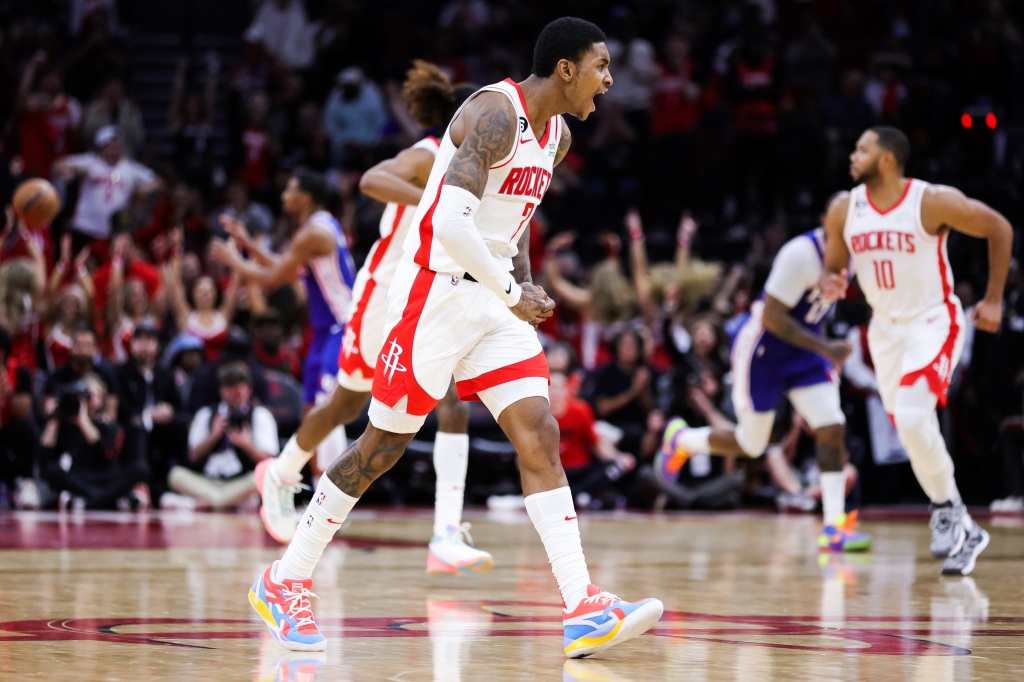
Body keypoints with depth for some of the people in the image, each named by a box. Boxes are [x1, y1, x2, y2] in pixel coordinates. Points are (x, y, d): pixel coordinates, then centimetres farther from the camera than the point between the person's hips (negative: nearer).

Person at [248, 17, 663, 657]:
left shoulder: (555, 135, 10)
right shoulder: (496, 113, -19)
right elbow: (451, 224, -29)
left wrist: (524, 284, 12)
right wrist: (512, 295, -20)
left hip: (495, 301, 8)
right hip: (436, 293, -8)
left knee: (540, 437, -5)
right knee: (383, 445, 0)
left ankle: (584, 611, -11)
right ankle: (284, 582, 15)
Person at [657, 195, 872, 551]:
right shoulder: (801, 254, -28)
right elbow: (772, 317, -27)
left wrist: (825, 349, 12)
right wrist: (825, 348, -30)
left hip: (803, 350, 7)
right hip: (762, 348, -7)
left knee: (832, 427, -10)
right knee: (750, 445, 5)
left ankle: (834, 528, -10)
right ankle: (680, 439, 33)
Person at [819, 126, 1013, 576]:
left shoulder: (934, 202, -18)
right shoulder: (843, 211, -4)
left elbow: (999, 229, -7)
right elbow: (833, 266, 9)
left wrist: (993, 300, -6)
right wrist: (830, 283, -16)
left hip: (934, 323, -6)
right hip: (886, 330, 6)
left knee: (912, 416, -26)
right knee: (911, 434, 8)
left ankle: (947, 507, -7)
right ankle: (965, 532, 24)